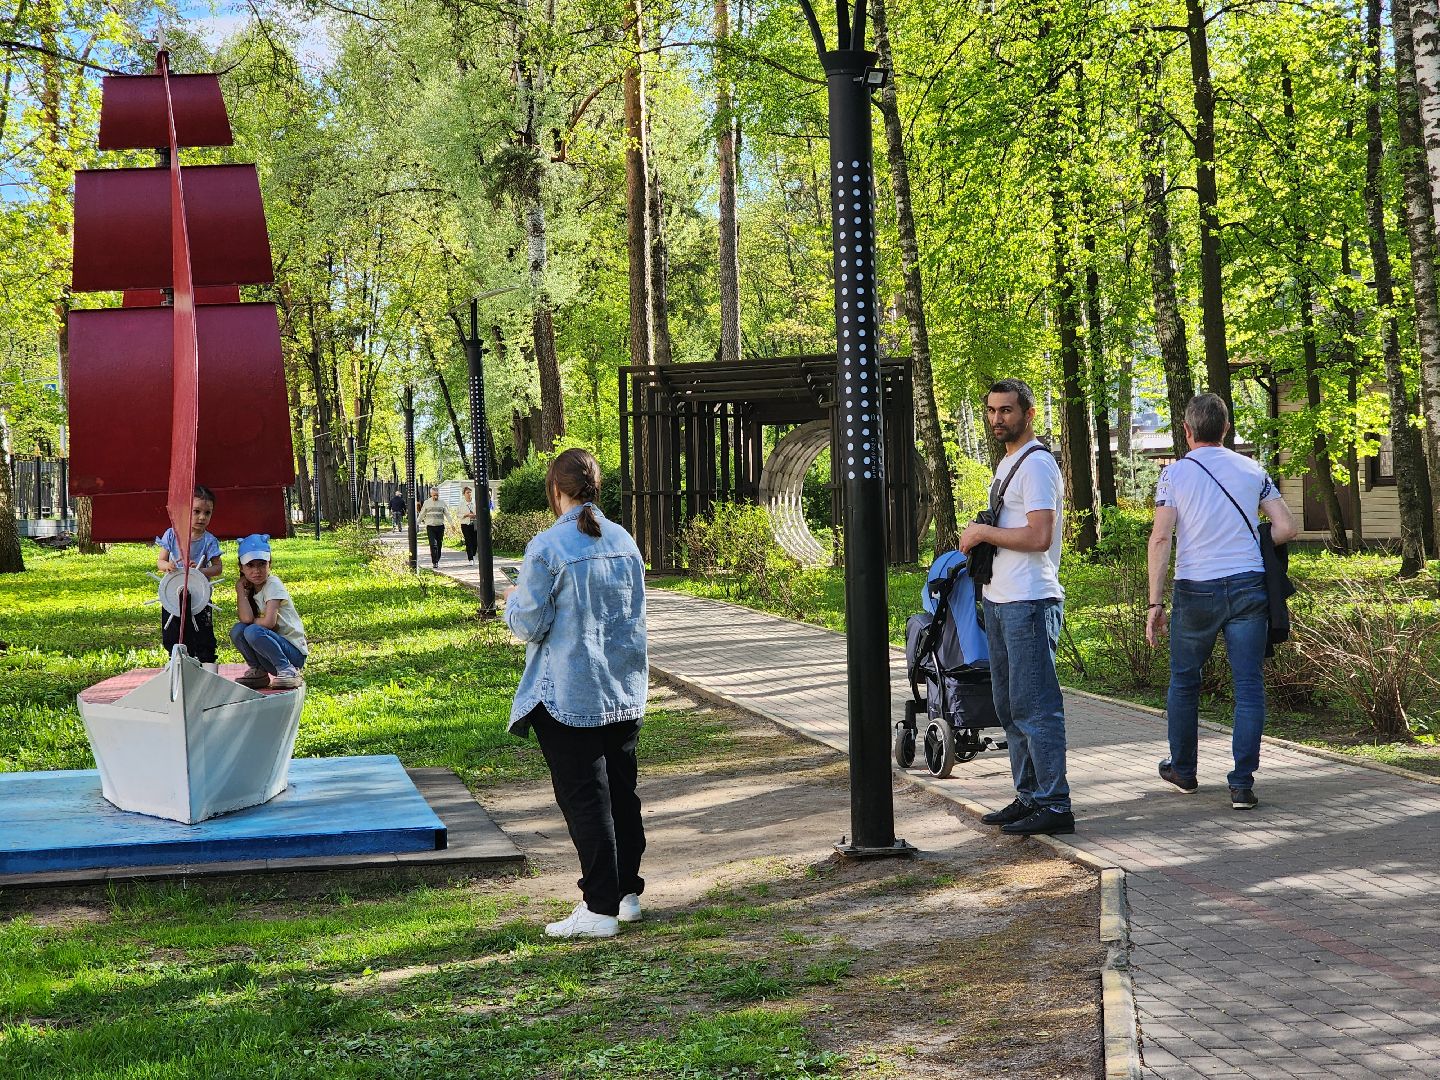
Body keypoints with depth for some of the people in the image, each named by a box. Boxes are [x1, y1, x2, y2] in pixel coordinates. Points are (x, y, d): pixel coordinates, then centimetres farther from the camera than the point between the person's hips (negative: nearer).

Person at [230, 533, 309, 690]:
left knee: (252, 632, -29)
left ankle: (289, 671, -19)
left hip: (294, 652, -6)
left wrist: (251, 621, -4)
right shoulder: (249, 589, 8)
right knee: (237, 631, -13)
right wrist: (240, 589, -7)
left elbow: (269, 622, -22)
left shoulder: (273, 584, -11)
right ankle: (258, 672, 2)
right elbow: (246, 619, -13)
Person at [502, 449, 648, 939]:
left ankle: (600, 908, 0)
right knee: (621, 792, 14)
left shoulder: (546, 548, -16)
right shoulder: (623, 541, 4)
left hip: (569, 695, -6)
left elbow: (529, 625, -13)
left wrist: (512, 601, 8)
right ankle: (627, 893, 23)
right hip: (624, 691, 6)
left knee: (585, 800, -1)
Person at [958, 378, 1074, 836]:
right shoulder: (1007, 464, 19)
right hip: (999, 601, 11)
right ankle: (1028, 797, 22)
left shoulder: (1036, 464, -13)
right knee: (1010, 707, 15)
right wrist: (979, 538, 10)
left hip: (1029, 604, -11)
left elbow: (1038, 537, -22)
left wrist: (983, 532, -13)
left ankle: (1054, 805, -5)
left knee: (1035, 707, -9)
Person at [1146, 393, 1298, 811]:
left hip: (1196, 590, -1)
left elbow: (1160, 539, -8)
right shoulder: (1252, 470, 6)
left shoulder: (1175, 473, -2)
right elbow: (1287, 527, 4)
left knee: (1184, 681, 17)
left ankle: (1182, 769, 30)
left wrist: (1155, 603, -6)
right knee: (1248, 686, 2)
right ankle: (1242, 784, -3)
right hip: (1248, 588, 1)